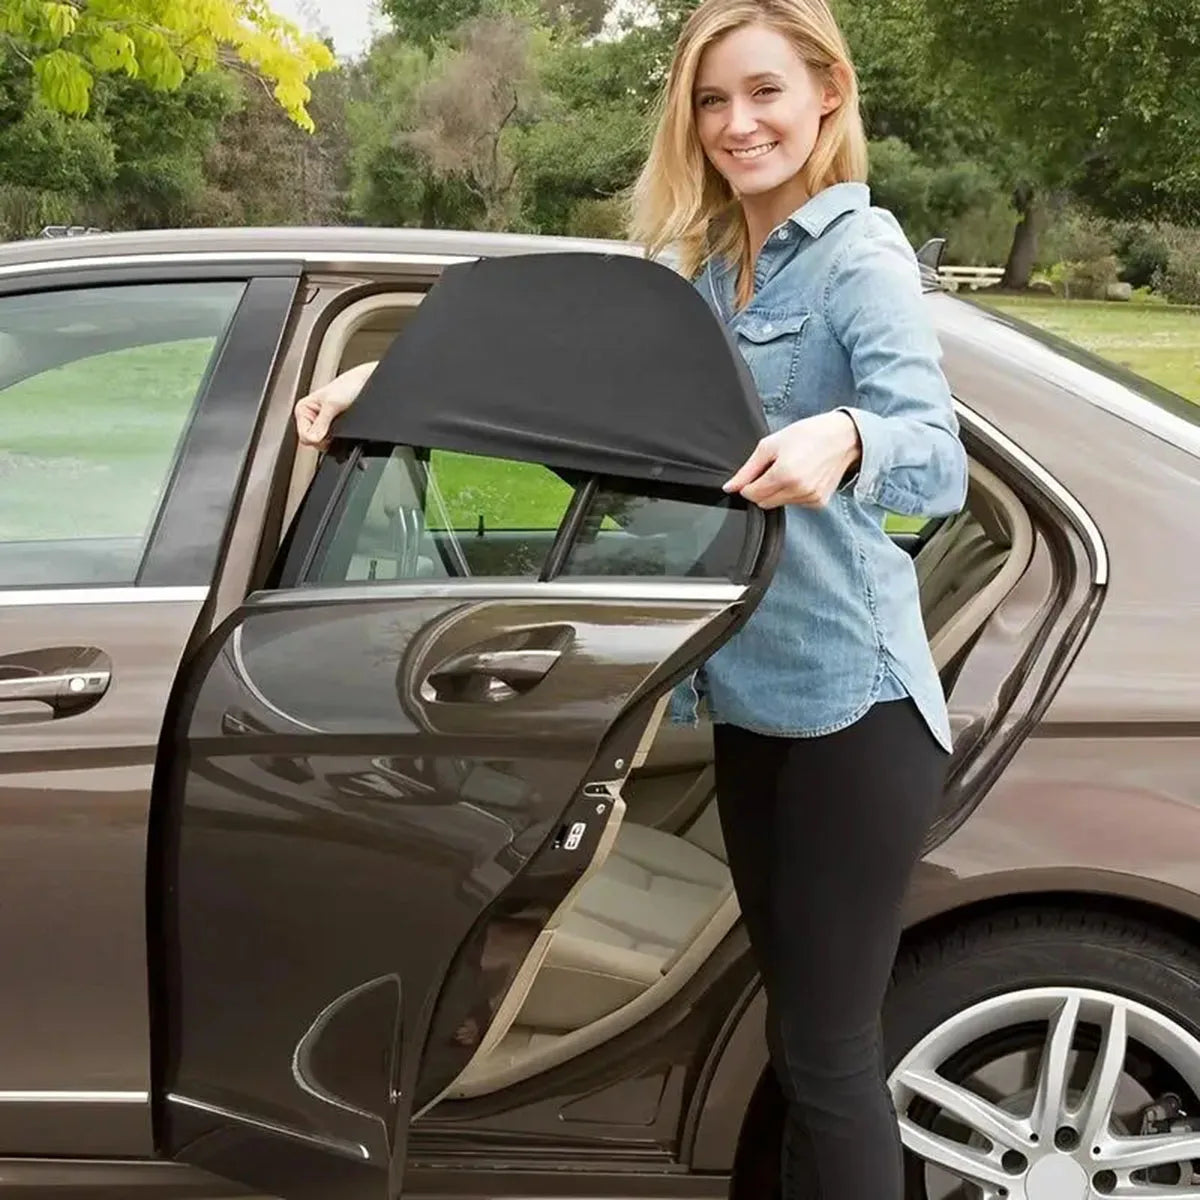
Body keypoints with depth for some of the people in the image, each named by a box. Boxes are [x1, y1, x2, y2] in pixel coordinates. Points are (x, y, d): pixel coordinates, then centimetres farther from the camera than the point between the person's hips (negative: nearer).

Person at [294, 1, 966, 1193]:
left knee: (825, 1046, 0)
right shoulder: (705, 263, 11)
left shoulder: (858, 254, -11)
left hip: (850, 698, -7)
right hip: (749, 692, 7)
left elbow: (938, 465, -23)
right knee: (803, 1030, 17)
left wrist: (845, 440, -46)